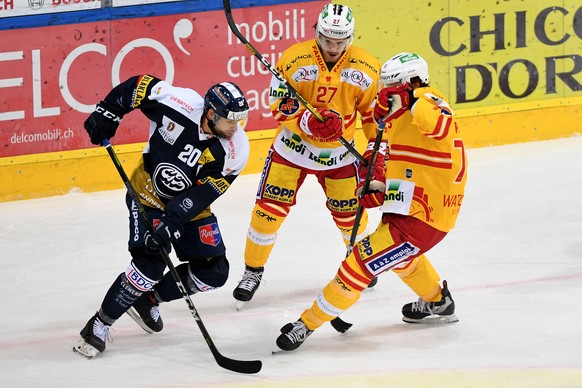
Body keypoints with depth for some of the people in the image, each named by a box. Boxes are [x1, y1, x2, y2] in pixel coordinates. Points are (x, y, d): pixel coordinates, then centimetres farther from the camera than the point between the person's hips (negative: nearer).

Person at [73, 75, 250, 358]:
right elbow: (139, 85, -12)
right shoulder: (180, 104, -27)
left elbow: (204, 192, -22)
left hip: (190, 206, 4)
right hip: (148, 194, -4)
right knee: (151, 261, -22)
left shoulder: (235, 149, -20)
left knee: (213, 272, -3)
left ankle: (149, 299, 18)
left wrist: (174, 220, -33)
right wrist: (105, 115, -16)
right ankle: (99, 324, -10)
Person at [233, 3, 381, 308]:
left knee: (349, 211, 9)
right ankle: (253, 271, 12)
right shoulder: (294, 59, -19)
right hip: (294, 145, -2)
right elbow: (280, 106, -19)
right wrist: (311, 122, -35)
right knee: (269, 208, -6)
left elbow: (374, 112, 0)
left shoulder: (366, 69, -12)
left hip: (339, 152, 2)